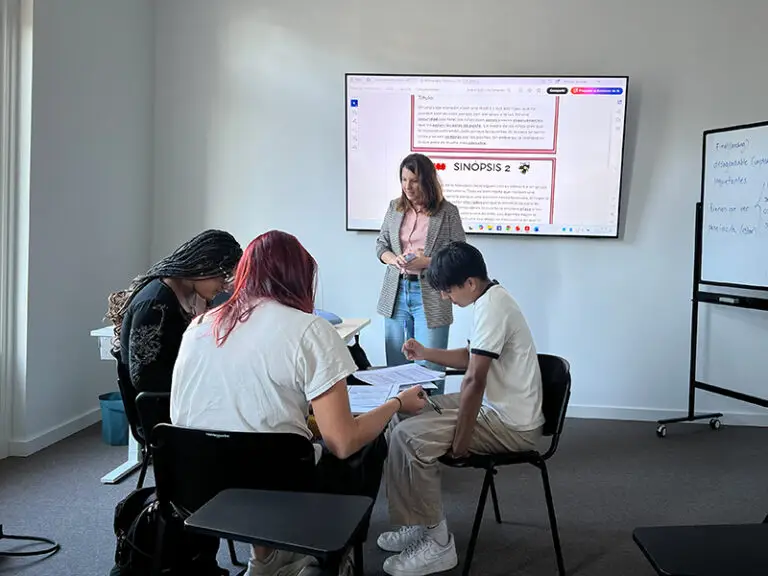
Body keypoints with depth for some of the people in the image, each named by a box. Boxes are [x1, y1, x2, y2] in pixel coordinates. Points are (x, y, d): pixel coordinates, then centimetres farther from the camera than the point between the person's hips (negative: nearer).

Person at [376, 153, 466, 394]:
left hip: (429, 296, -4)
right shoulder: (395, 207, 8)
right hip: (396, 292, 4)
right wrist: (393, 259, -8)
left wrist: (427, 262, -19)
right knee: (395, 366, 11)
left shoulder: (447, 212, -4)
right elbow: (381, 244, 14)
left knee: (429, 369, -2)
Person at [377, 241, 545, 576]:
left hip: (511, 425, -11)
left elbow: (474, 381, -25)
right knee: (406, 415, 11)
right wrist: (426, 354, 10)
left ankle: (437, 542, -5)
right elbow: (473, 357, 23)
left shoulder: (491, 307, -23)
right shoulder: (491, 298, 9)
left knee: (407, 437, -18)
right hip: (499, 407, 11)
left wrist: (460, 441, -18)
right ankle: (420, 524, 15)